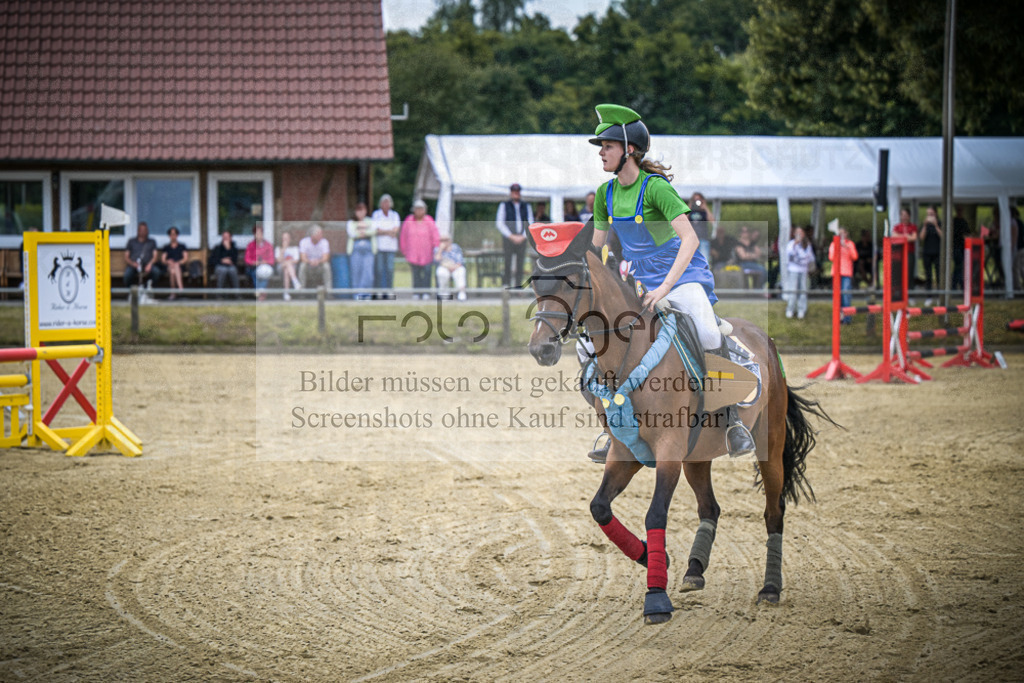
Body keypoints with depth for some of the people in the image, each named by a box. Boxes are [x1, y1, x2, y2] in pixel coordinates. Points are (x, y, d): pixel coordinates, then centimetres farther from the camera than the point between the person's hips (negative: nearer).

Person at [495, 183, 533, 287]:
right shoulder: (504, 206, 7)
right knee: (508, 264, -10)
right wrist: (511, 236, -8)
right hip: (508, 239, -2)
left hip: (522, 239, 2)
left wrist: (523, 236, -3)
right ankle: (507, 284, -9)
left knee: (519, 265, -2)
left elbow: (530, 223, 12)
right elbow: (499, 223, 0)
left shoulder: (526, 206, 15)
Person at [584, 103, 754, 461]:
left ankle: (733, 419, -17)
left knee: (708, 336, -33)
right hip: (638, 283, 7)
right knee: (590, 345, -4)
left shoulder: (655, 187, -17)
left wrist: (664, 288, -33)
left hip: (683, 276, -7)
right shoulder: (606, 194, 3)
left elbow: (689, 239, -26)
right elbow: (597, 247, 14)